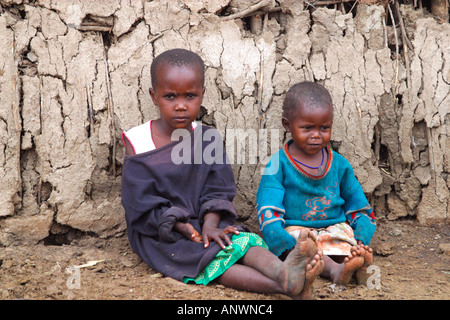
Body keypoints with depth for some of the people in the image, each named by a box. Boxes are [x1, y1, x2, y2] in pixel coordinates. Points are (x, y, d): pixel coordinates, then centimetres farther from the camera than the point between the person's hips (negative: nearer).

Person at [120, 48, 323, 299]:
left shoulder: (208, 139, 5)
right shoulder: (139, 145, -6)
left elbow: (218, 191, 1)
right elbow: (142, 205, -9)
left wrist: (210, 224, -19)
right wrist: (183, 227, -19)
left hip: (204, 222, 5)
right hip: (159, 234, -4)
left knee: (242, 240, -25)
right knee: (206, 258, -30)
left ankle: (283, 271, -53)